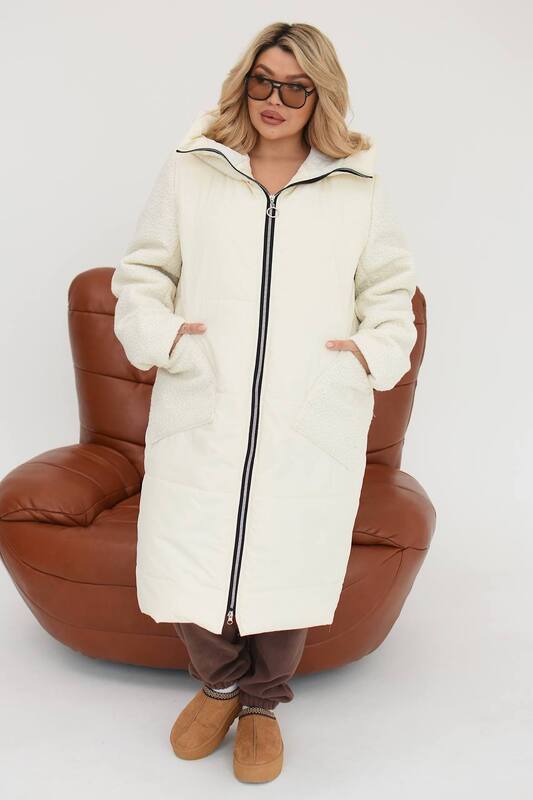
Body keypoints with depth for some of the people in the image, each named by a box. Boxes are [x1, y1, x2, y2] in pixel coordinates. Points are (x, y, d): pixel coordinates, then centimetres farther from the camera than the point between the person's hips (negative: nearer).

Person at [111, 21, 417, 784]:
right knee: (185, 562, 0)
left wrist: (373, 352, 2)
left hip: (313, 422, 0)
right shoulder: (191, 173, 7)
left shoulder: (360, 188, 8)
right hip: (201, 413, 0)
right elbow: (139, 273, 13)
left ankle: (263, 705, 33)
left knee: (288, 570, 6)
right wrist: (158, 334, -3)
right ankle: (220, 683, 32)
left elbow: (391, 288, 17)